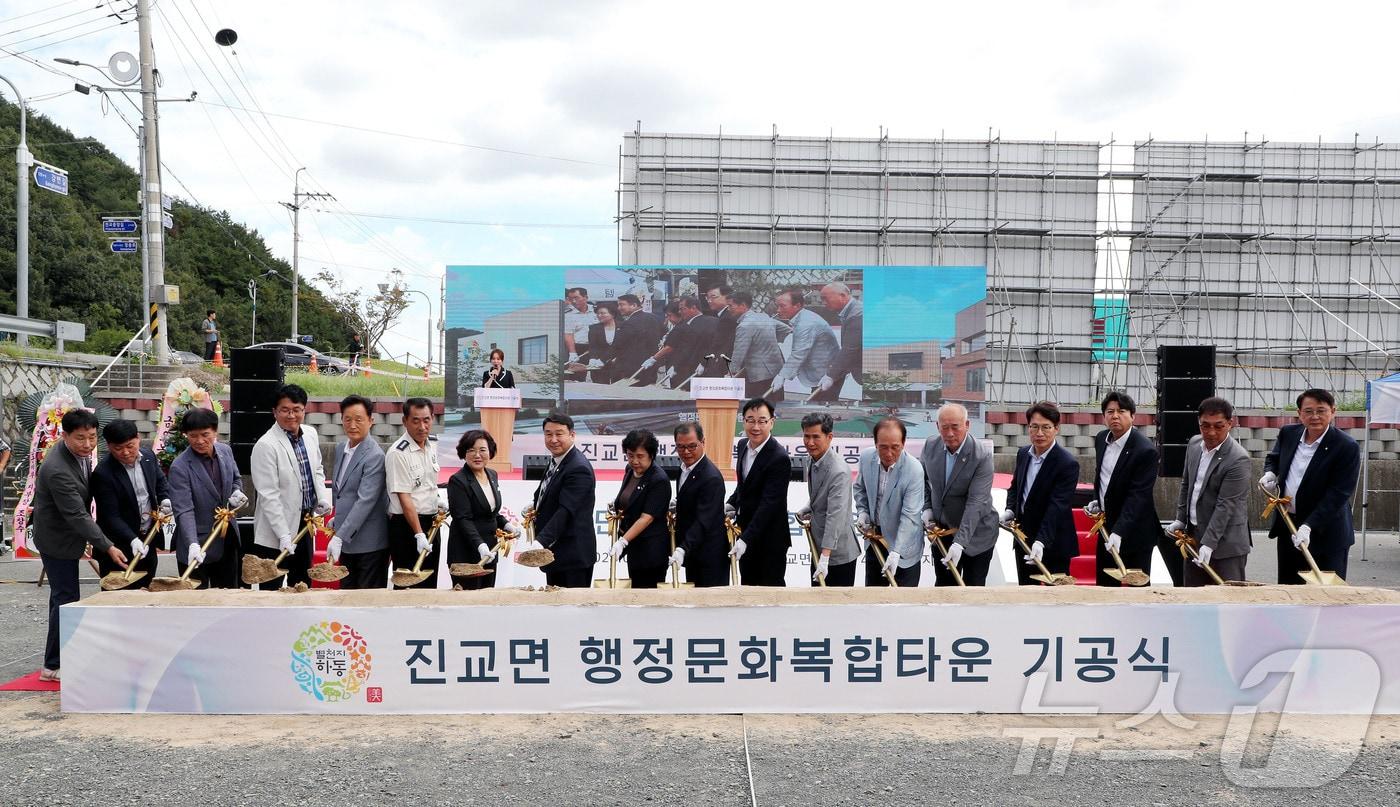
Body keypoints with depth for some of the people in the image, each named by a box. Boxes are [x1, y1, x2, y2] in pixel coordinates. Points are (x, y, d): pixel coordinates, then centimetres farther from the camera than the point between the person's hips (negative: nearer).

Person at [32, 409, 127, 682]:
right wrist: (107, 547, -29)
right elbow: (77, 515, -30)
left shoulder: (79, 452, -3)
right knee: (67, 600, -5)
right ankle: (53, 666, 6)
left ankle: (59, 657, 32)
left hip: (65, 535, 10)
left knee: (61, 597, 19)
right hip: (57, 540, -10)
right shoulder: (58, 470, -31)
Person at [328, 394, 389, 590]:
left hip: (370, 543, -8)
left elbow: (365, 500, -25)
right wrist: (338, 517, 14)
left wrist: (339, 537, -28)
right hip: (347, 539, 8)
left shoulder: (375, 456, -19)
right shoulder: (341, 447, 8)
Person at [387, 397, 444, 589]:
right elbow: (404, 498, -21)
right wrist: (419, 535, -24)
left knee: (430, 581, 13)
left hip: (431, 522, 7)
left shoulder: (433, 442, 4)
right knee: (408, 585, -1)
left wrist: (436, 502, 11)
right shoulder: (398, 454, -19)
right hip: (406, 525, -7)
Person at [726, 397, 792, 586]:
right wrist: (732, 503, 1)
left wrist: (746, 539, -30)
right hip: (745, 531, 8)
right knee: (747, 585, 17)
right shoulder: (743, 445, 3)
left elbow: (769, 504, -26)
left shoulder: (779, 458, -23)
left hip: (770, 539, -8)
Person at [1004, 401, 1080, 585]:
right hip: (1024, 537, 7)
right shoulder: (1023, 453, 3)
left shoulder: (1067, 464, -20)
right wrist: (1010, 510, -2)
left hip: (1053, 544, -7)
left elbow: (1057, 507, -27)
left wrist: (1041, 542, -36)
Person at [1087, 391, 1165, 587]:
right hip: (1107, 525, 7)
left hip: (1134, 531, -7)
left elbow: (1137, 496, -26)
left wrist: (1119, 532, -33)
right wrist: (1097, 500, 6)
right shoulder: (1101, 439, 2)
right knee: (1104, 585, 14)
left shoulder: (1145, 451, -21)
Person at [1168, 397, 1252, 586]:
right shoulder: (1194, 444, 4)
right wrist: (1181, 519, 12)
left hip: (1225, 543, -7)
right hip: (1194, 535, 7)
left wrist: (1209, 544, -23)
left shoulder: (1238, 460, -19)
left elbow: (1225, 506, -21)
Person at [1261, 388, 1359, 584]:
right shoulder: (1288, 434, 2)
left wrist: (1309, 526, -27)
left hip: (1325, 533, -5)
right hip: (1287, 525, 6)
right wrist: (1270, 473, -1)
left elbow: (1338, 494, -19)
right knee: (1287, 587, 14)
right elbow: (1273, 457, 22)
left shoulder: (1347, 447, -16)